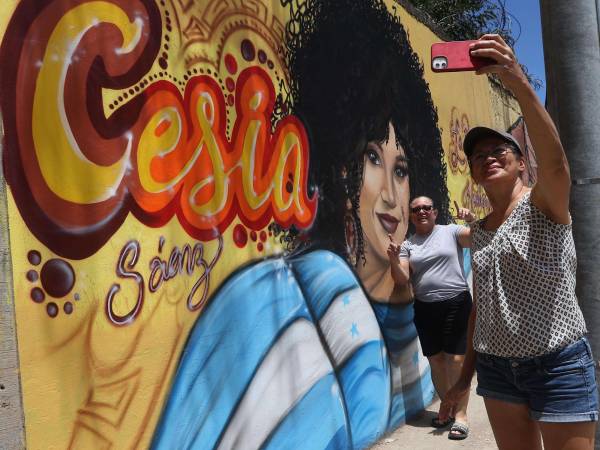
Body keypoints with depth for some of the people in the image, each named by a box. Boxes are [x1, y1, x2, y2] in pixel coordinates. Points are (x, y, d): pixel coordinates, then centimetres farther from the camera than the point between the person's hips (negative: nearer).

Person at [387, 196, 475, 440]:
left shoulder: (451, 232, 1)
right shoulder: (408, 244, 8)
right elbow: (402, 279, 1)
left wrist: (473, 220, -26)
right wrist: (394, 260, -18)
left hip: (456, 303, -3)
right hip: (425, 308, 4)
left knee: (456, 359, -6)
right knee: (436, 360, 11)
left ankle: (460, 414, 4)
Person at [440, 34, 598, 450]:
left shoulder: (542, 205, -6)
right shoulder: (478, 232, 9)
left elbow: (555, 162, -30)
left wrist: (520, 83, -43)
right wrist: (465, 377, 13)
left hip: (557, 365, -5)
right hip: (495, 368, 5)